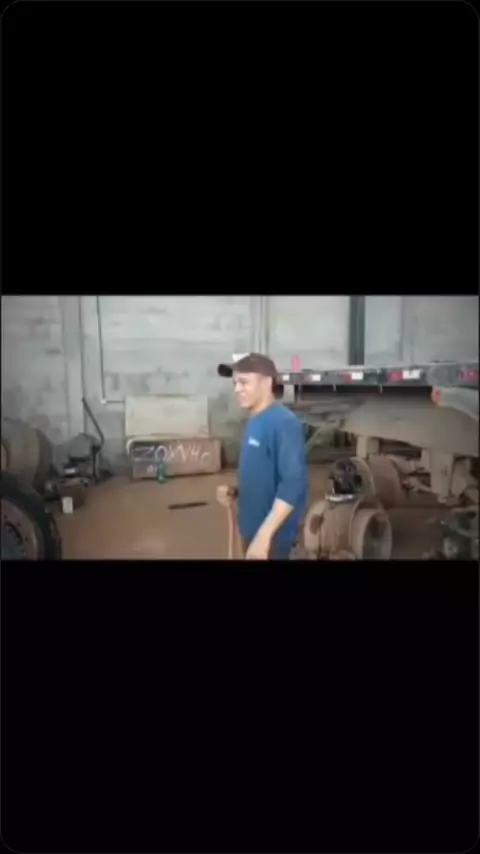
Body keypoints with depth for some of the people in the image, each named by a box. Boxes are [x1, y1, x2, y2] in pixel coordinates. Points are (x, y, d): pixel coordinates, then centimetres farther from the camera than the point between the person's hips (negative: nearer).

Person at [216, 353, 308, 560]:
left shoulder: (284, 423, -22)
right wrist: (235, 492, 1)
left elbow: (293, 483, -26)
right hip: (252, 528, 8)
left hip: (272, 535, -8)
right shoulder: (255, 421, 6)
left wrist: (264, 535, -28)